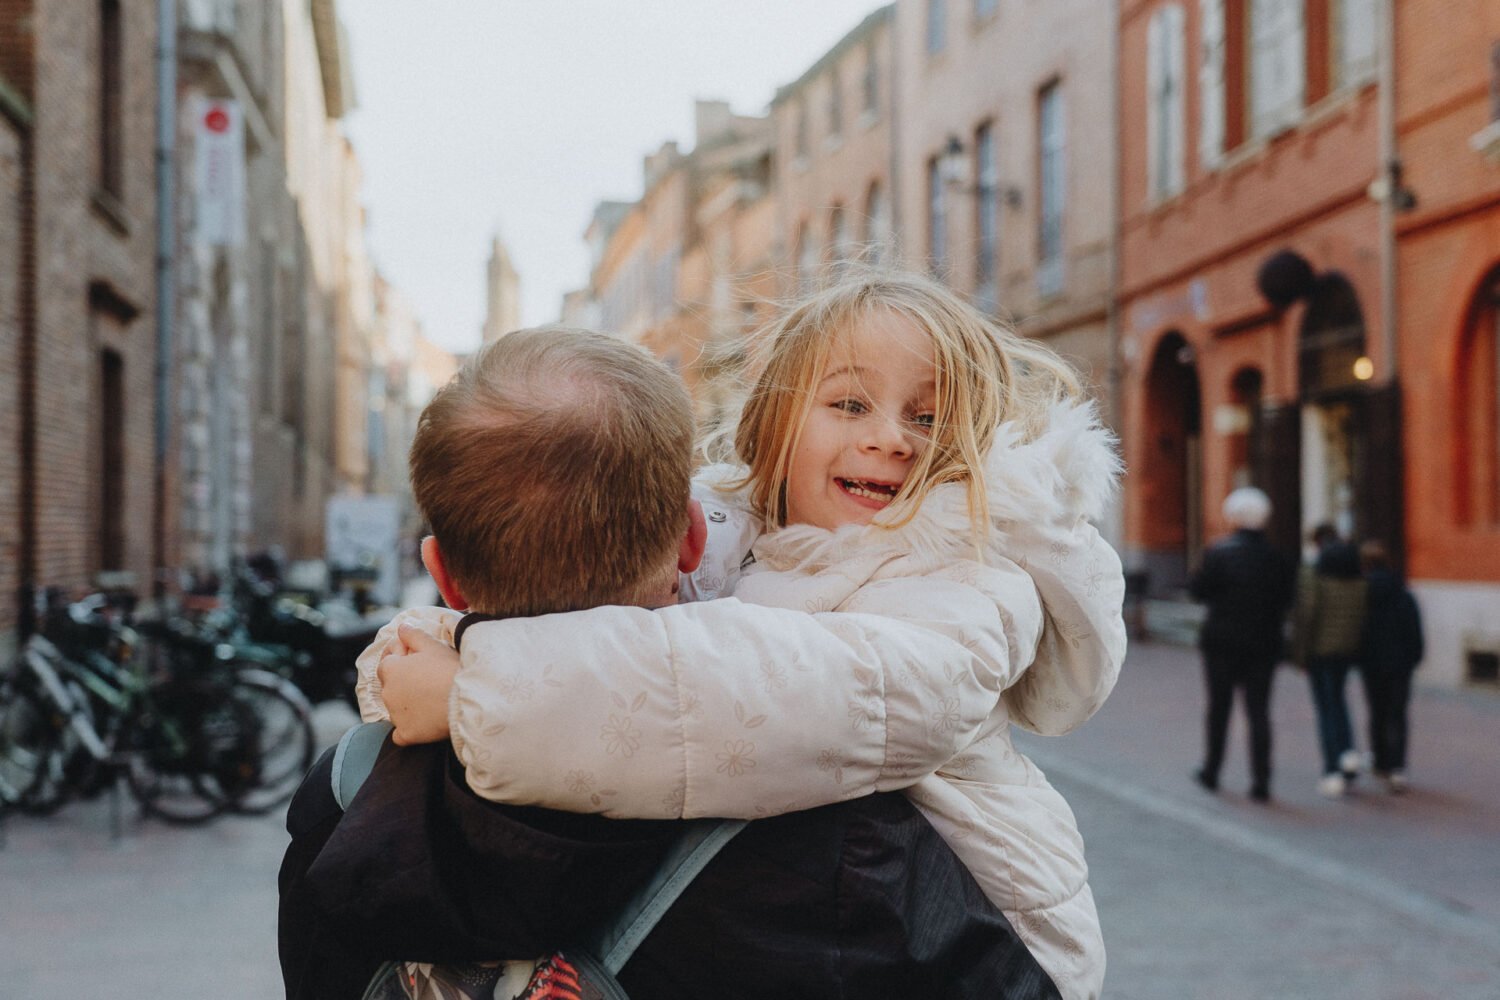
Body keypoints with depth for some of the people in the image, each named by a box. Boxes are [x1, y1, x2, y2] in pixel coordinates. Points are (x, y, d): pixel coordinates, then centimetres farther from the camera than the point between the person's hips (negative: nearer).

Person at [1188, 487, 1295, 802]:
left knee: (1218, 708, 12)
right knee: (1258, 712, 3)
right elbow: (1285, 601, 3)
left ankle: (1211, 771, 24)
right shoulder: (1278, 558, -1)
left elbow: (1199, 592, -6)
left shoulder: (1218, 553, -10)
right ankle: (1261, 781, -1)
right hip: (1264, 646, 2)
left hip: (1222, 644, -2)